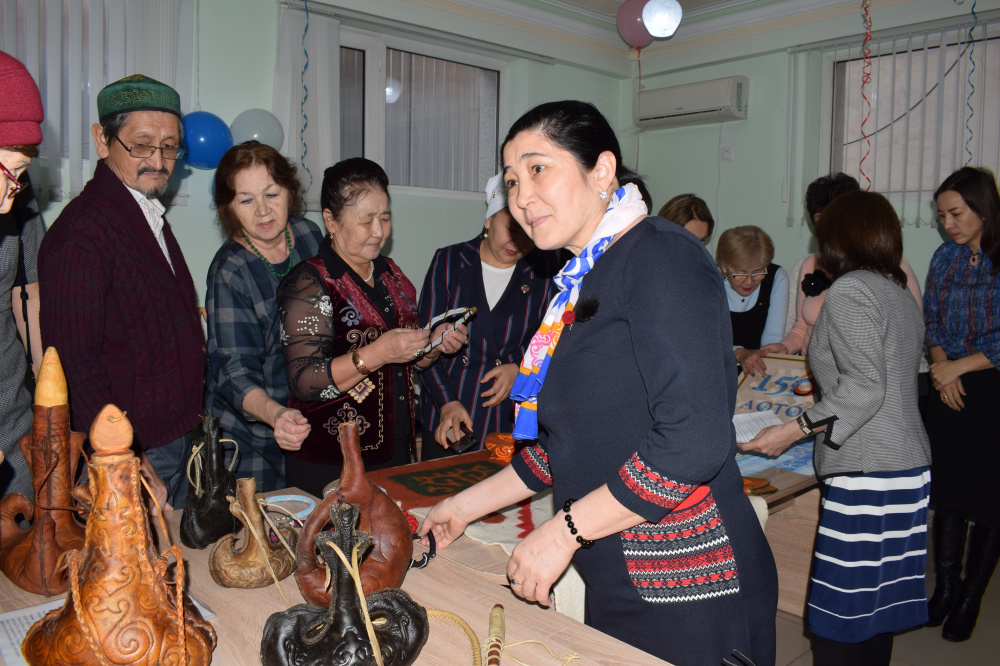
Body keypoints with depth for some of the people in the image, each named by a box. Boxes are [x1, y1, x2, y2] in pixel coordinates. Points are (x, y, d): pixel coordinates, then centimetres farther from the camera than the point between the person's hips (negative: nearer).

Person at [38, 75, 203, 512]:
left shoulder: (151, 216, 10)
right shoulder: (80, 233, -19)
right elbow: (73, 363, -22)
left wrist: (192, 418, 13)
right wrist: (127, 463, -24)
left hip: (177, 439, 9)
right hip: (130, 456, -8)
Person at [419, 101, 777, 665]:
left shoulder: (660, 257, -16)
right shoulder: (586, 283, 11)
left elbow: (696, 439, -26)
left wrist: (563, 531, -19)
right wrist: (467, 506, 18)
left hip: (688, 597, -8)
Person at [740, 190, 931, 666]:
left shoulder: (849, 291, -10)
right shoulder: (901, 293, 17)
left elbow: (864, 387, -19)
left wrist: (797, 429, -15)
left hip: (866, 473, -9)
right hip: (909, 466, 9)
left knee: (837, 624, -3)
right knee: (877, 609, 16)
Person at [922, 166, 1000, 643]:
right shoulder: (945, 258, 6)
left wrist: (960, 366, -13)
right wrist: (941, 368, -4)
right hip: (948, 391, 4)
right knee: (948, 493, 8)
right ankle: (945, 589, 22)